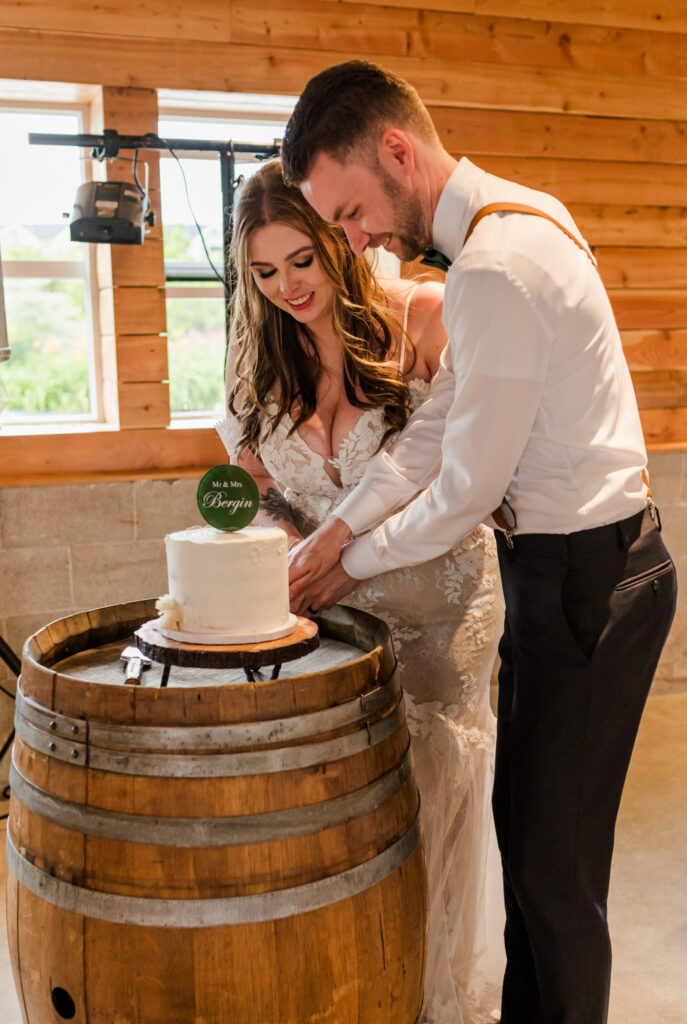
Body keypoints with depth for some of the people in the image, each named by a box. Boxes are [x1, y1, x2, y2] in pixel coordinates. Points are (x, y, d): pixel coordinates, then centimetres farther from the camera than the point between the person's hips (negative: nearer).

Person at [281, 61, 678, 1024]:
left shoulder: (495, 270, -23)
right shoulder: (513, 217, 10)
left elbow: (467, 489, -19)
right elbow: (439, 418, 10)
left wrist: (358, 563, -3)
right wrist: (340, 526, 4)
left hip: (584, 576, -10)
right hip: (574, 560, 10)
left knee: (552, 858, 3)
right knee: (526, 825, 21)